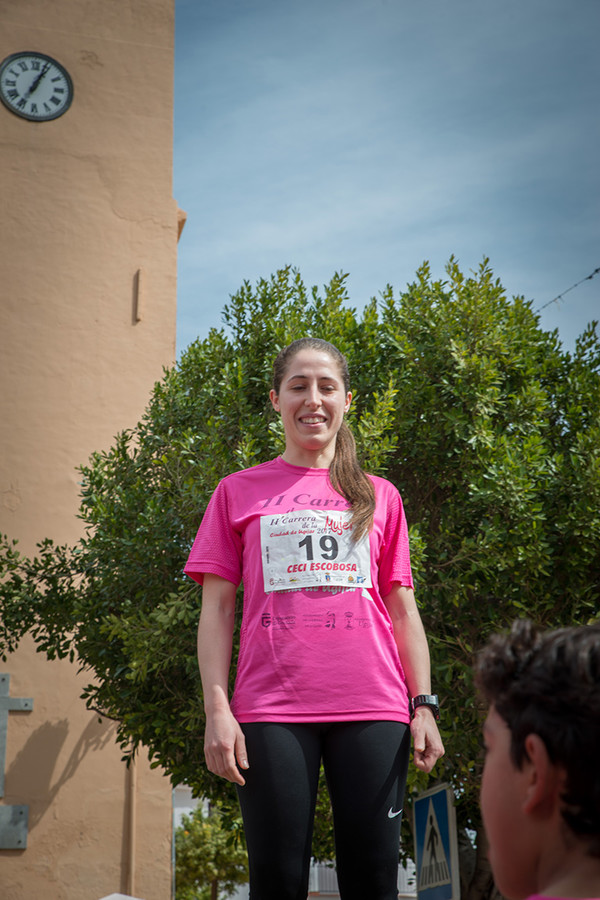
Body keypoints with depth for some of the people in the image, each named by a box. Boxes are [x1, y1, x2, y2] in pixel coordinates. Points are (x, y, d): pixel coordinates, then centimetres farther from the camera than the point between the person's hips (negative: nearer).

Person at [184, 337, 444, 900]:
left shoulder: (379, 496, 16)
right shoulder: (239, 492, 12)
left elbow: (402, 608, 14)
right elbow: (216, 608, 8)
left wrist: (424, 705, 4)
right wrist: (217, 710, -3)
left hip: (372, 708, 1)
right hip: (272, 709, -1)